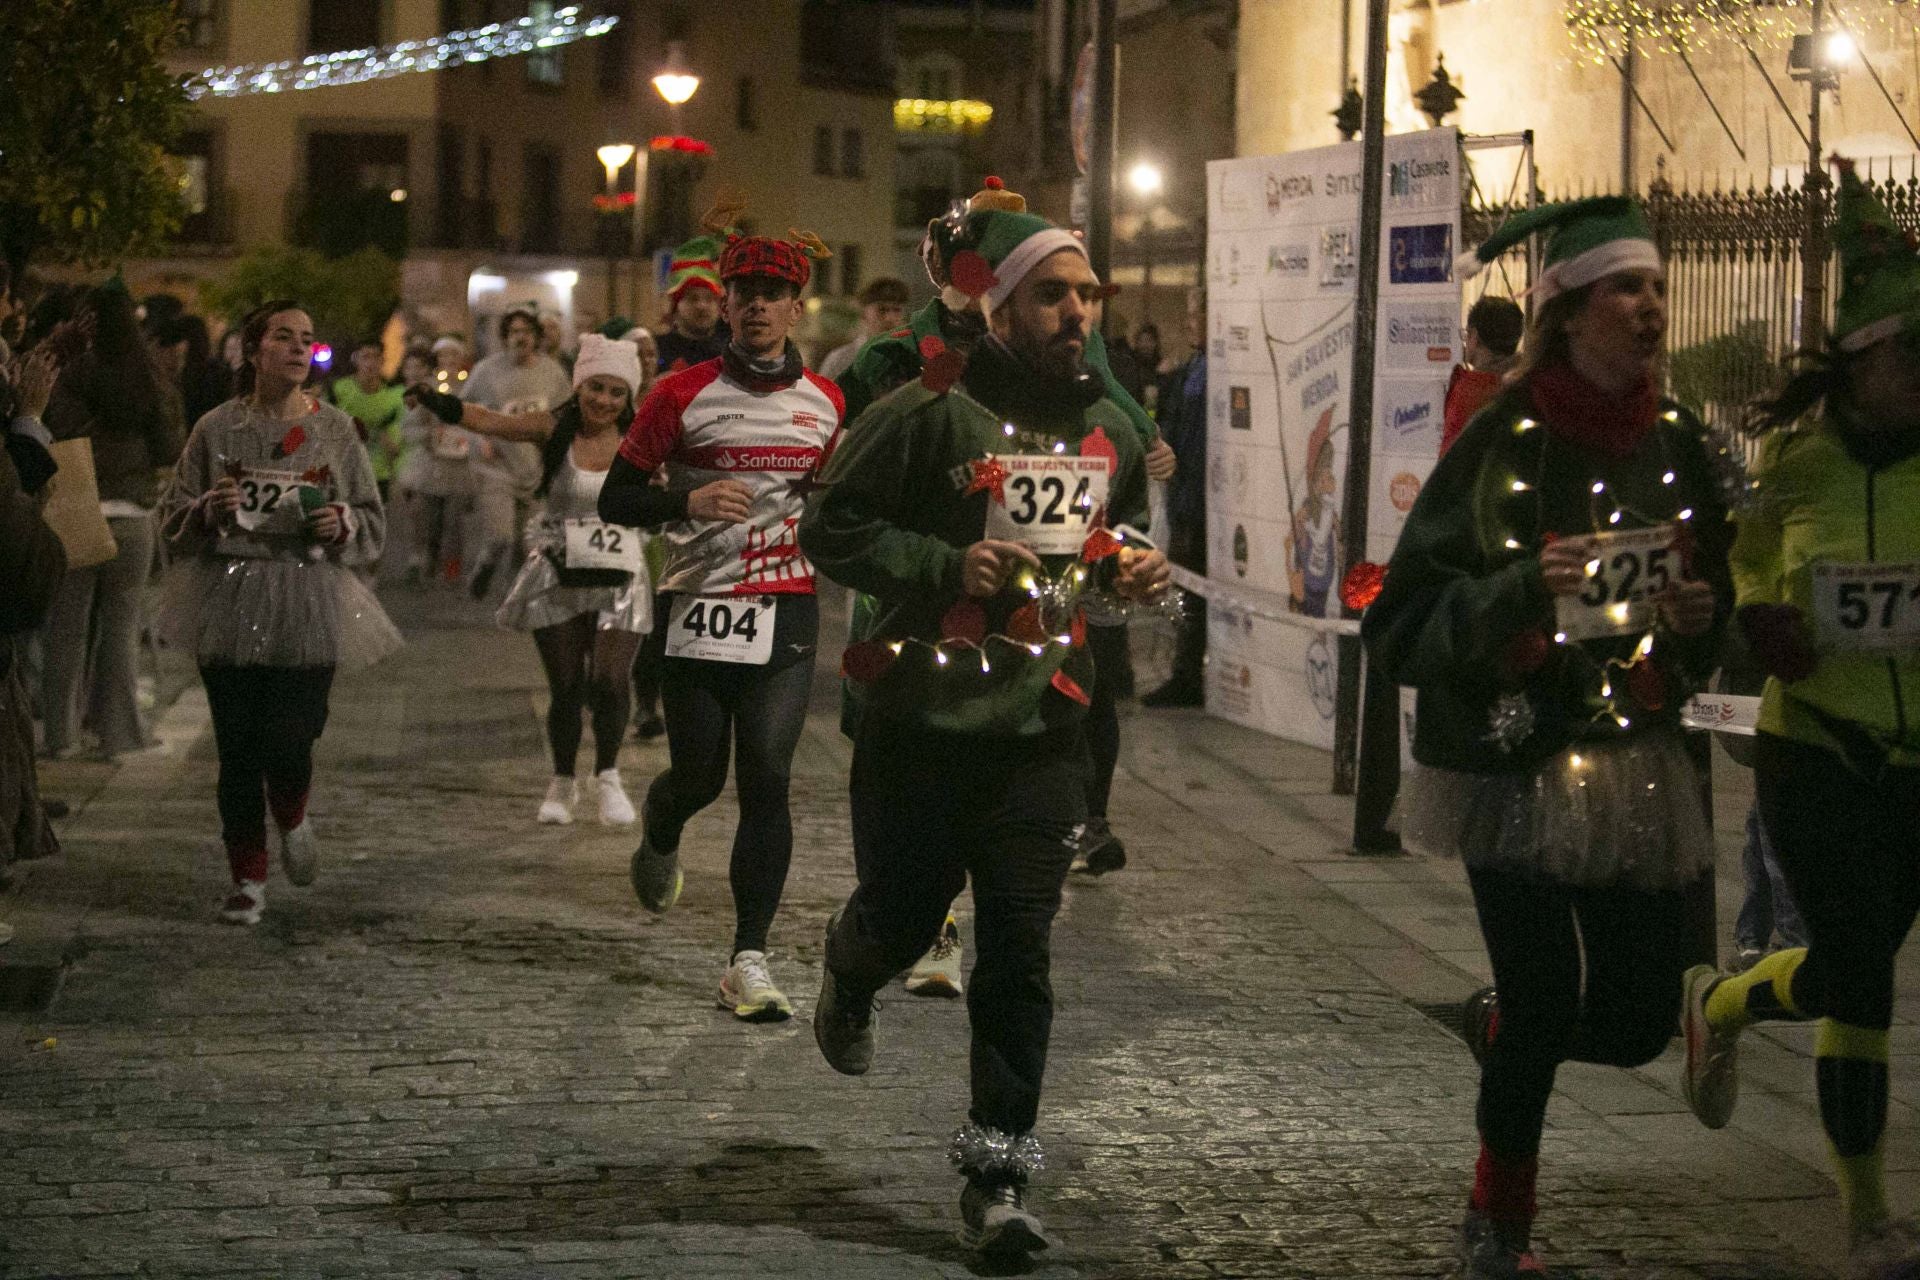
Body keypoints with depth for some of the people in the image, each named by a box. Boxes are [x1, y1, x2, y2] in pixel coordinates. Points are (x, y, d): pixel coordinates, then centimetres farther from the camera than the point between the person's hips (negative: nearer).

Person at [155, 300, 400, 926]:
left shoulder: (334, 429, 5)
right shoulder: (217, 429, 2)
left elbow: (374, 523, 11)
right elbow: (170, 518, 8)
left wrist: (342, 525, -11)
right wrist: (206, 512, -13)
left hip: (310, 611, 0)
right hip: (230, 601, 0)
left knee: (288, 744, -8)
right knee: (238, 749, 1)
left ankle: (292, 817, 27)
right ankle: (248, 879, 16)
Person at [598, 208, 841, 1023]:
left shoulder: (825, 402, 9)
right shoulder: (682, 396, -1)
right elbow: (615, 500, 0)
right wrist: (689, 503, -18)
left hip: (785, 612, 1)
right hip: (698, 608, -1)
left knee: (767, 779, -9)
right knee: (699, 777, 6)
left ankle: (749, 961, -6)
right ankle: (658, 835, 45)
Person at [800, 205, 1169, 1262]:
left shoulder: (1112, 432, 9)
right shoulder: (929, 413, -11)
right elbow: (831, 530, -8)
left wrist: (1133, 570, 5)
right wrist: (946, 565, -20)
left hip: (1041, 727, 3)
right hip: (922, 719, -3)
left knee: (1019, 952, -2)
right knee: (903, 915, 11)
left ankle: (998, 1173, 5)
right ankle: (849, 971, 50)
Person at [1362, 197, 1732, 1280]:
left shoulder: (1677, 445, 5)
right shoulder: (1504, 446, -12)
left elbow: (1712, 592, 21)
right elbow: (1404, 621, -16)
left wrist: (1702, 615, -2)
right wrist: (1521, 591, -30)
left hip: (1636, 761, 5)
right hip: (1516, 759, -5)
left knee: (1638, 1017, 4)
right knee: (1545, 1006, -2)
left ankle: (1497, 1023, 38)